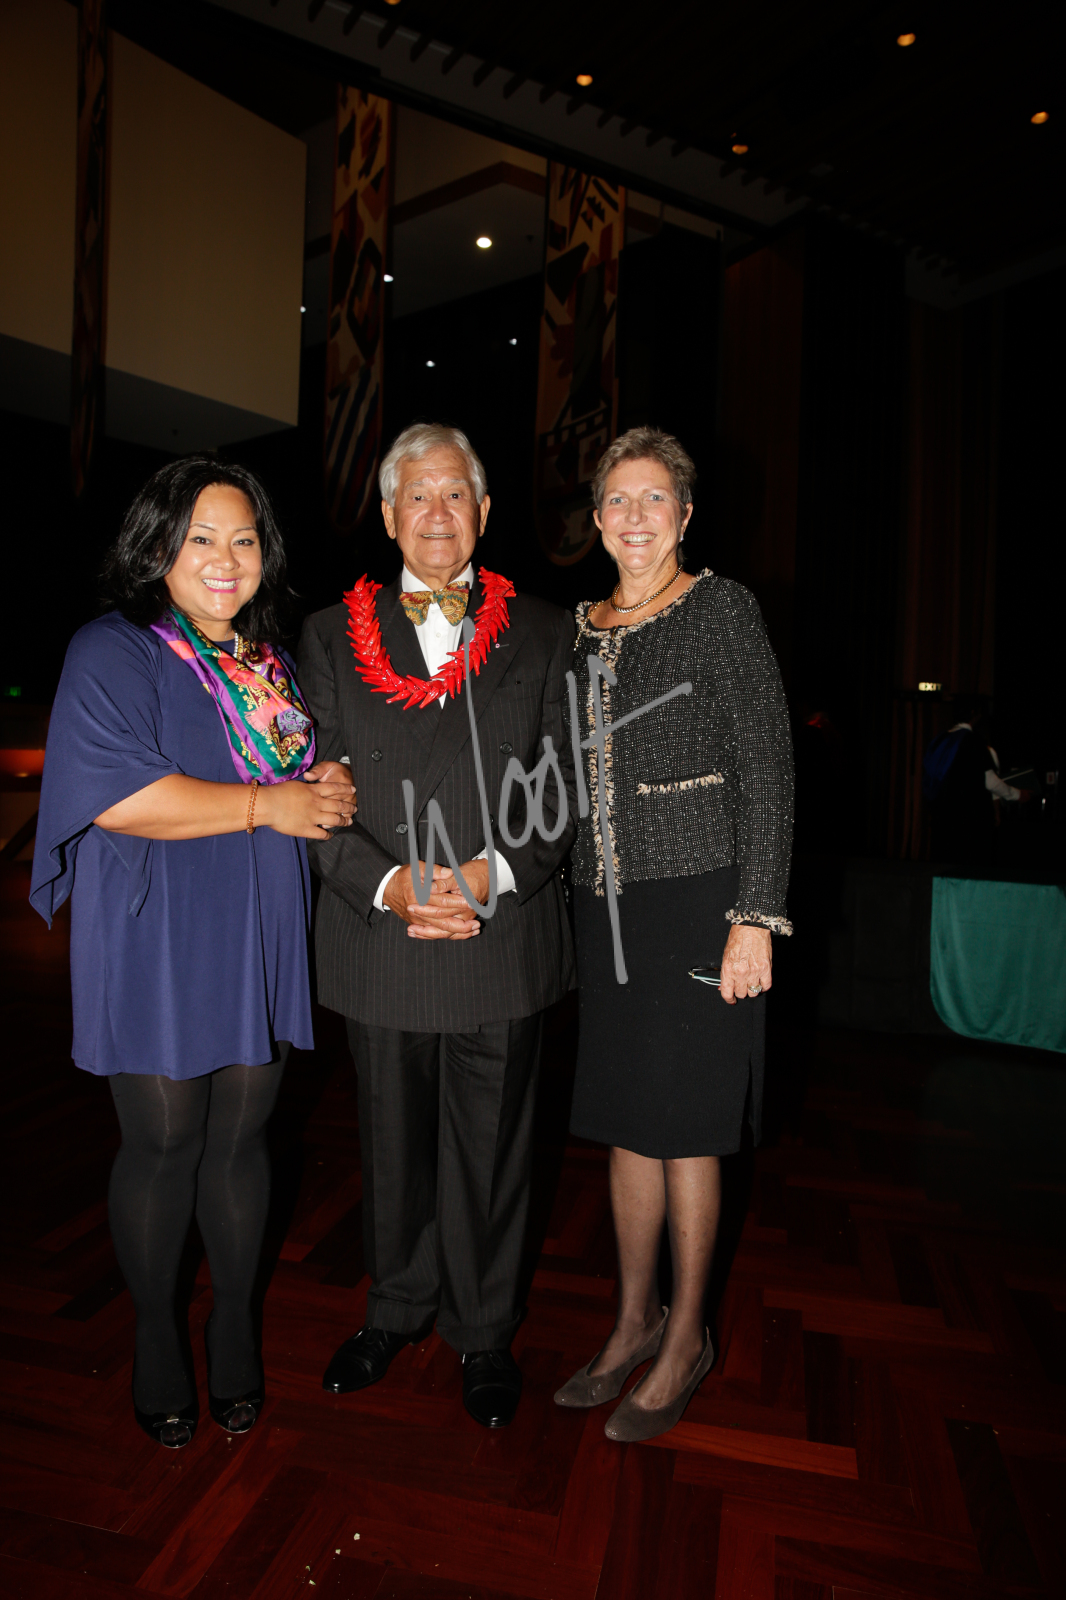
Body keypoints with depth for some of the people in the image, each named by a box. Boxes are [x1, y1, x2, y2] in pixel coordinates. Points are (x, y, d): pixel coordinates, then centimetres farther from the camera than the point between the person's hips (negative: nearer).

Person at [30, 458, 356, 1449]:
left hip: (260, 946, 5)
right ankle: (155, 1337, 33)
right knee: (162, 1145, 9)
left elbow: (304, 770, 21)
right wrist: (265, 804, -18)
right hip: (158, 950, -4)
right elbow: (115, 793, -20)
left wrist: (332, 788, -2)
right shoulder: (112, 653, -7)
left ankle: (234, 1328, 33)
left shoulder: (270, 661, 11)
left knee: (239, 1139, 12)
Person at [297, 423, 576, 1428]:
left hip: (503, 942, 0)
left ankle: (484, 1334, 37)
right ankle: (395, 1309, 44)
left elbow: (566, 788, 1)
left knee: (489, 1150, 13)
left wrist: (492, 874, -14)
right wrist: (386, 884, -13)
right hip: (378, 945, 1)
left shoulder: (543, 635, 4)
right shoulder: (331, 637, 5)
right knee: (392, 1144, 18)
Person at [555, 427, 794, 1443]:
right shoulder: (583, 628, 11)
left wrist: (756, 916, -14)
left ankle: (687, 1339, 28)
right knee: (626, 1119, 14)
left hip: (695, 896, -5)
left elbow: (767, 767, -9)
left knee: (681, 1122, 6)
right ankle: (636, 1320, 33)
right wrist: (566, 894, 12)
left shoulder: (721, 608, -5)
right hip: (604, 902, 5)